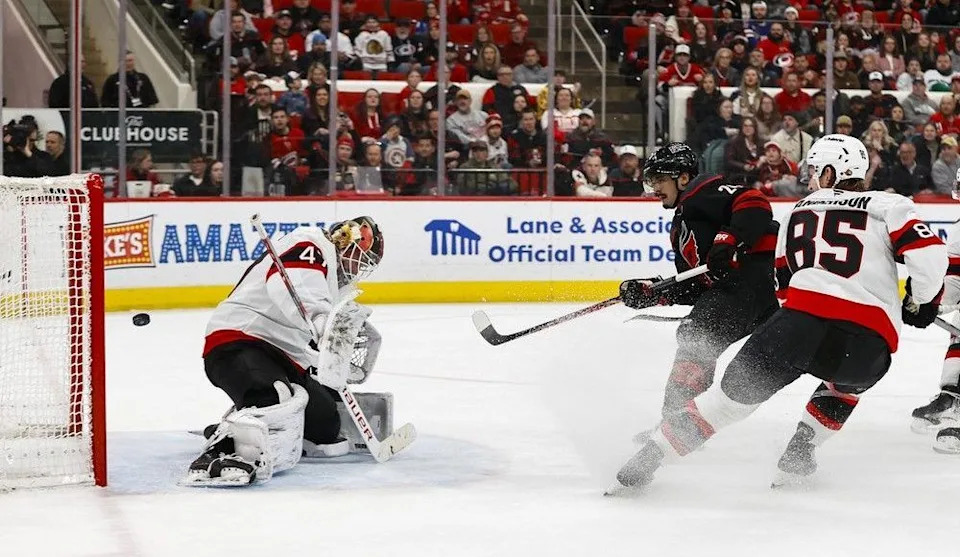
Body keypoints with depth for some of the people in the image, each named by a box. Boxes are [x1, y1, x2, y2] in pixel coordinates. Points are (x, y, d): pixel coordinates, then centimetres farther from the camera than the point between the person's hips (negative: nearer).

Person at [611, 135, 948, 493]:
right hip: (871, 339, 0)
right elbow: (928, 253, 0)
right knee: (846, 383, 34)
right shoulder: (888, 206, 14)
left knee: (738, 389, 9)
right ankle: (798, 457, 21)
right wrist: (921, 302, 18)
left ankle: (649, 458, 1)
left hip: (803, 314, 1)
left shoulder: (799, 211, 25)